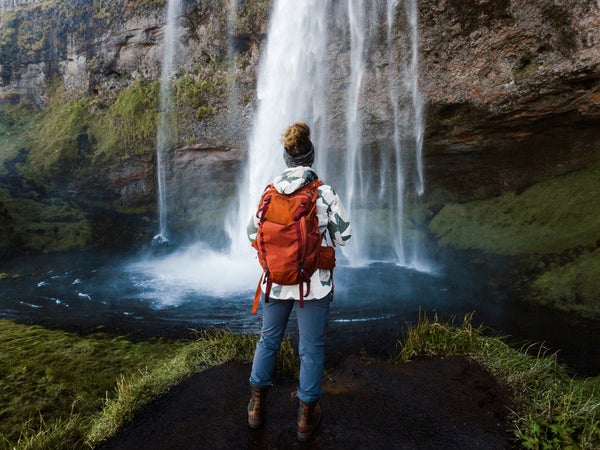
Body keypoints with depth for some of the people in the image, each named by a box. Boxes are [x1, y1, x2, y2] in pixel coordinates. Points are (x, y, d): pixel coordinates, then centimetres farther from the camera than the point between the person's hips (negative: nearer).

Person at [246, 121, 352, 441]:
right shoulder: (324, 193, -13)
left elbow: (253, 234, 6)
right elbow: (343, 237, -6)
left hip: (276, 280, 3)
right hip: (314, 284, -3)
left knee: (268, 340, 22)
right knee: (311, 349, 13)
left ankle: (257, 406, 36)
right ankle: (306, 416, 28)